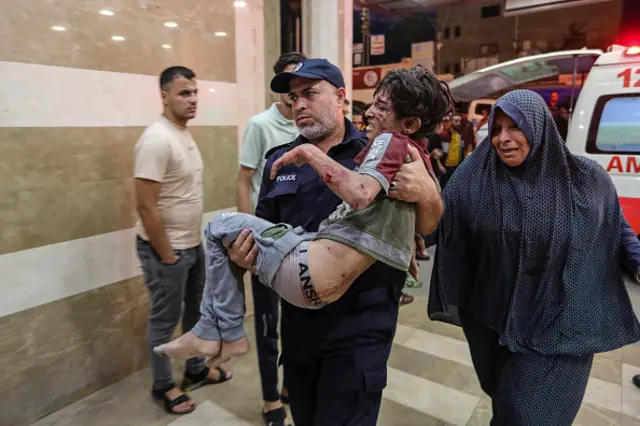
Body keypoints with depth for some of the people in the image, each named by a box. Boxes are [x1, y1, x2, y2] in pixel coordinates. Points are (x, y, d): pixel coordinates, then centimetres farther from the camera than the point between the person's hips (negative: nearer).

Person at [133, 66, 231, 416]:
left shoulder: (184, 135, 8)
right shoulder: (157, 139, -21)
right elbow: (145, 206, -24)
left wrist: (190, 244, 13)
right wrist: (166, 256, -18)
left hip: (193, 245, 9)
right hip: (167, 249, -9)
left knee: (196, 311, 21)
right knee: (165, 321, 9)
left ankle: (195, 371, 41)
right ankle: (162, 387, 30)